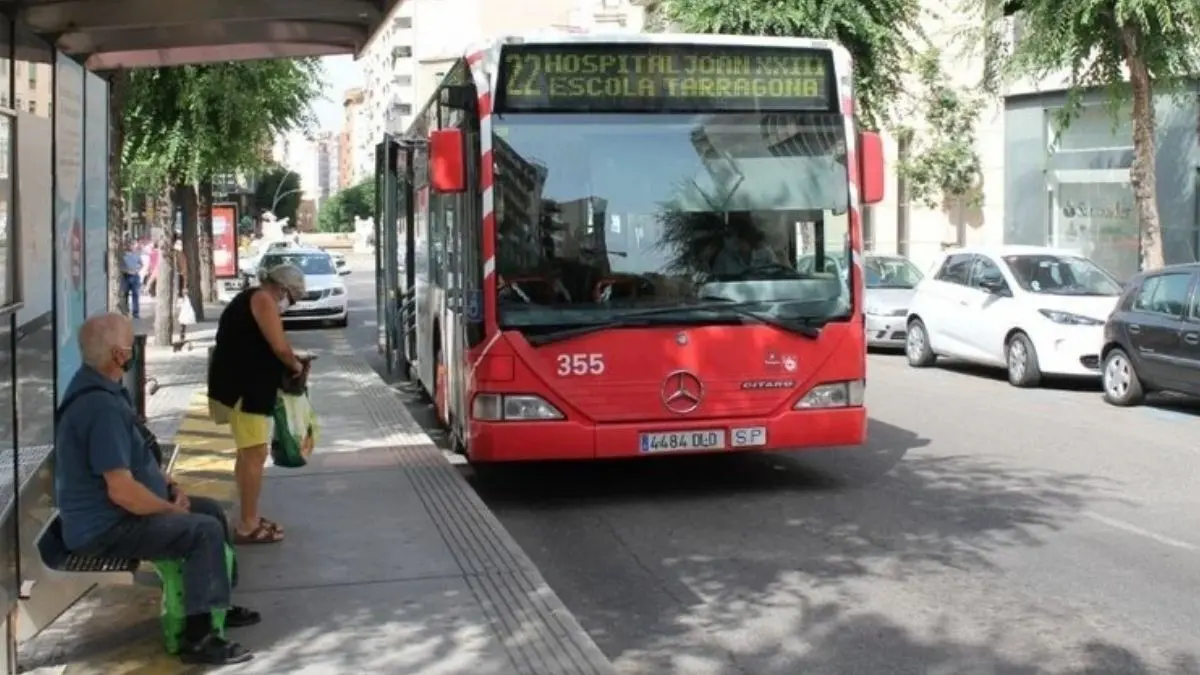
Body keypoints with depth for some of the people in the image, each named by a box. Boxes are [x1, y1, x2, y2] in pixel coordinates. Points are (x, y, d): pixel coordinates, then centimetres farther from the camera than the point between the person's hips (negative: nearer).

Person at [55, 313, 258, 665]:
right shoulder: (101, 406, -28)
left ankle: (217, 604, 28)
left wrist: (170, 485, 7)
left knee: (211, 510, 16)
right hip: (105, 527, -11)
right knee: (205, 531, -21)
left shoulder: (100, 387, 7)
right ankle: (198, 638, -15)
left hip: (107, 513, 11)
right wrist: (174, 511, -16)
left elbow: (133, 460, 20)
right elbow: (121, 490, -31)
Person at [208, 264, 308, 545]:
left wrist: (287, 364, 11)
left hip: (242, 385, 11)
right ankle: (247, 526, -6)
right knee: (255, 454, -9)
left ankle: (250, 519, 24)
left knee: (248, 453, 17)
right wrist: (296, 365, 0)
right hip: (242, 388, -11)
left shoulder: (250, 299, 21)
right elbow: (280, 346, -18)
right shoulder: (263, 299, -11)